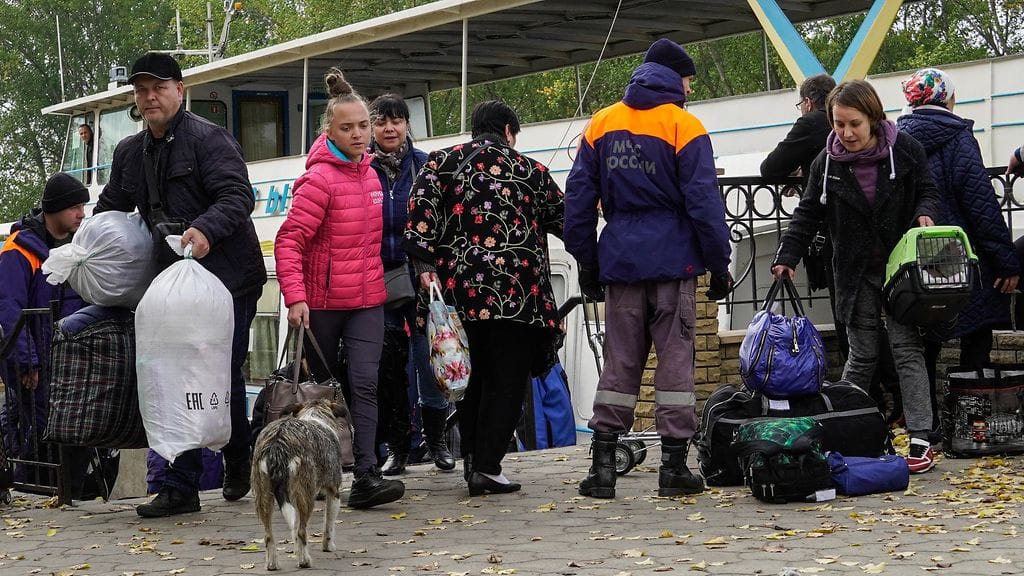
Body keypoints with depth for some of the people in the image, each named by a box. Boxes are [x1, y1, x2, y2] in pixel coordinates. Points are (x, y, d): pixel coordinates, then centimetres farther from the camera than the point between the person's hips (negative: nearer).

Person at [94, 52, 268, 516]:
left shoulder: (209, 139, -8)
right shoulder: (129, 153, 16)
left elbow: (237, 196, -18)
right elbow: (108, 209, 27)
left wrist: (204, 229, -34)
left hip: (227, 277, -7)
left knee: (223, 375, 0)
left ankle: (239, 464, 23)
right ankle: (181, 486, 5)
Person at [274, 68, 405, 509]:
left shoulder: (368, 173, 9)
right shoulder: (320, 179, -13)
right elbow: (288, 242, -17)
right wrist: (295, 297, -25)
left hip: (367, 299, 5)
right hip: (322, 302, -5)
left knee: (365, 383, -10)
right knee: (317, 386, 9)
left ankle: (366, 477, -17)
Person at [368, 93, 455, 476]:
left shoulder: (424, 165, 3)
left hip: (419, 275, -1)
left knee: (427, 354, -2)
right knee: (387, 365, 4)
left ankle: (435, 438, 13)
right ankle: (397, 446, 14)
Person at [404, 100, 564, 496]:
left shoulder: (442, 161, 10)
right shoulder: (531, 171, 8)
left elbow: (420, 210, -5)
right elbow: (564, 221, 19)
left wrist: (424, 264, -6)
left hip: (460, 288, 3)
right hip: (517, 292, -3)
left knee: (471, 377, 17)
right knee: (507, 381, 2)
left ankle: (471, 459, 16)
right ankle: (487, 467, -4)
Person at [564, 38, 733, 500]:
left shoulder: (601, 124, 9)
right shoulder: (683, 125, -4)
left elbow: (578, 198, 10)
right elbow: (704, 201, -8)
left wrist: (586, 262, 15)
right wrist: (719, 264, -2)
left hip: (620, 260, 4)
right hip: (673, 261, -4)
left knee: (620, 362, 8)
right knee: (675, 359, 2)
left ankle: (602, 465, 5)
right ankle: (674, 466, 2)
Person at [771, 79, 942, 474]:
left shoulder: (904, 150, -6)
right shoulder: (827, 163, -2)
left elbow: (927, 190, 7)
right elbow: (807, 214, 3)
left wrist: (925, 214, -14)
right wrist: (786, 258, -6)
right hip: (856, 273, 2)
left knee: (907, 349, -4)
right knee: (862, 355, 5)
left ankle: (920, 439, -3)